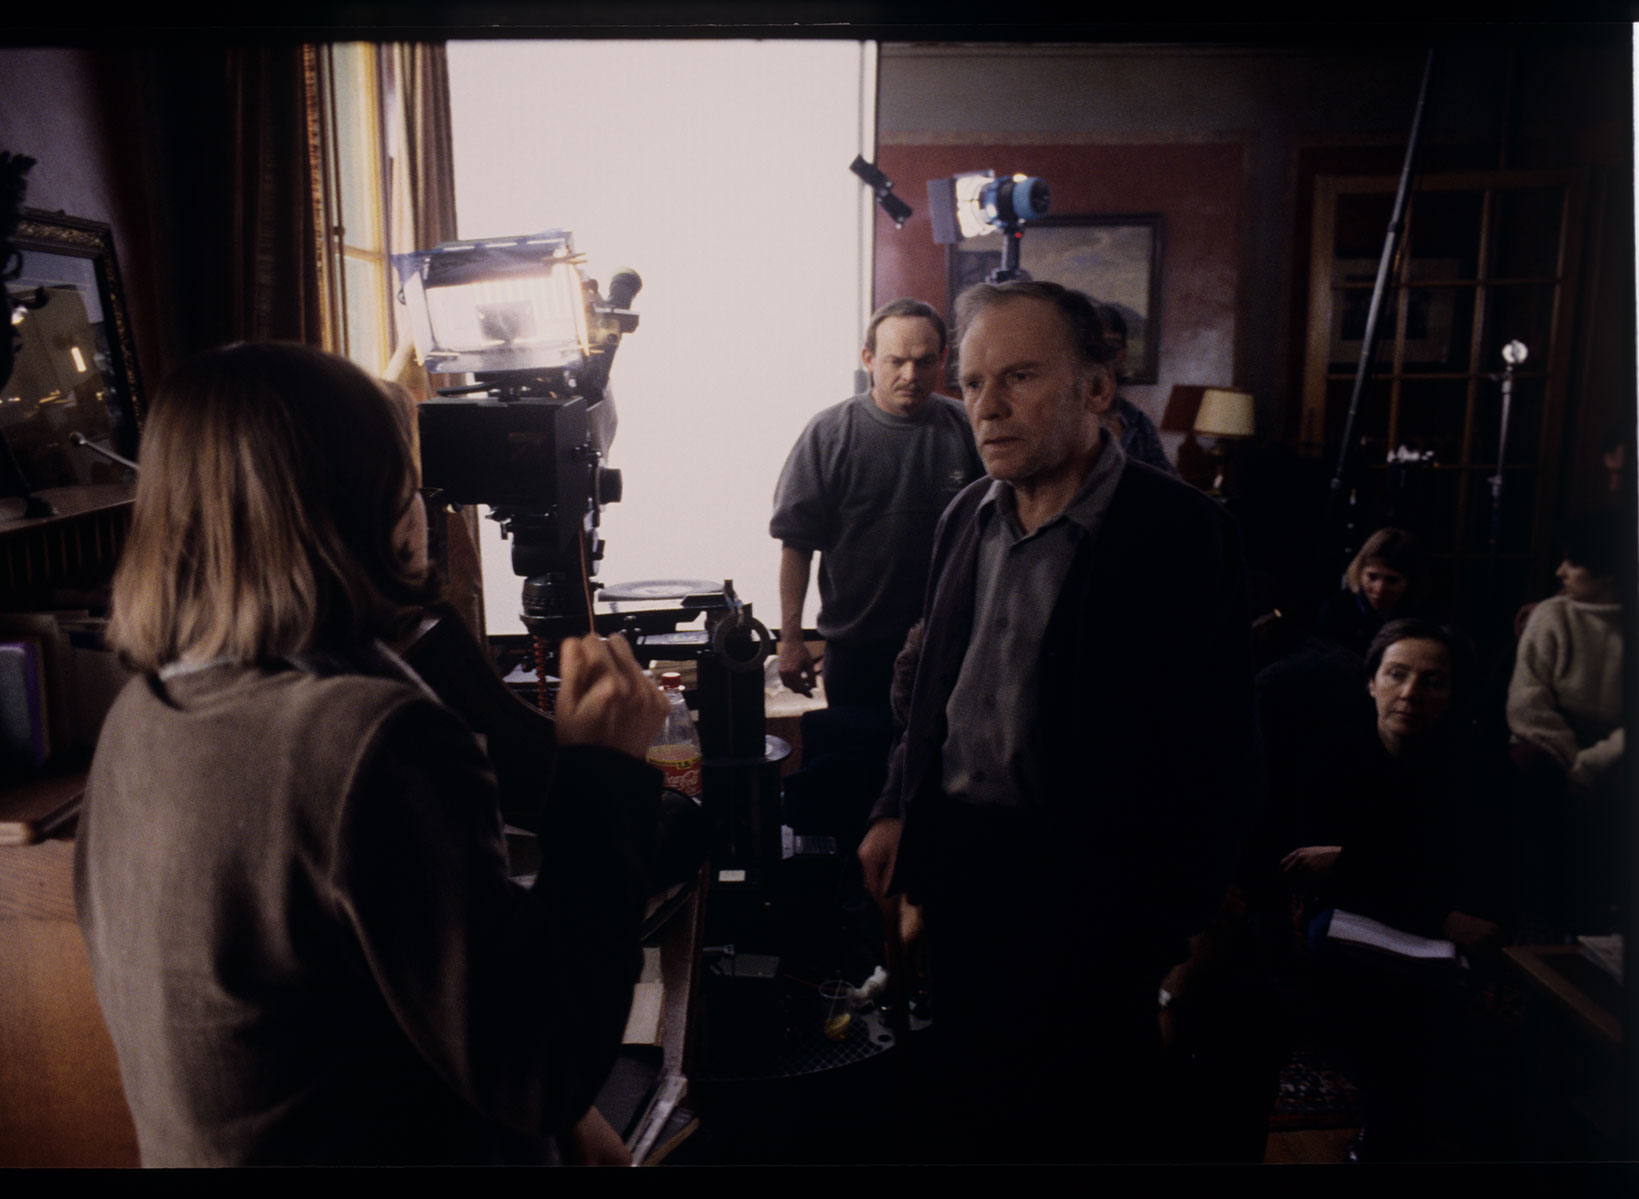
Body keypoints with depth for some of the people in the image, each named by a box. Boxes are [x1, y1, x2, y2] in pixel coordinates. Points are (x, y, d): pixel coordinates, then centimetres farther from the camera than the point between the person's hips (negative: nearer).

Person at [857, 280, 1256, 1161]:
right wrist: (899, 812, 10)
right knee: (966, 1118, 19)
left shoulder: (1177, 534, -15)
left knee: (1078, 1127, 11)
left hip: (1084, 897, -6)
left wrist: (1170, 939, -13)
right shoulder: (967, 518, 6)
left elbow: (1214, 758, -15)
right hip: (954, 868, 6)